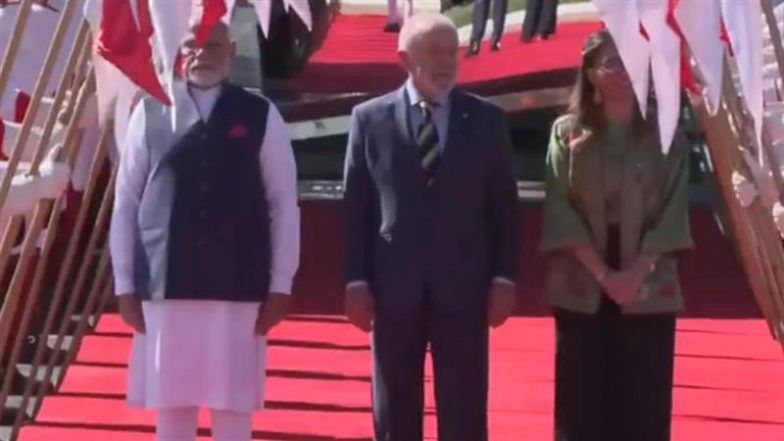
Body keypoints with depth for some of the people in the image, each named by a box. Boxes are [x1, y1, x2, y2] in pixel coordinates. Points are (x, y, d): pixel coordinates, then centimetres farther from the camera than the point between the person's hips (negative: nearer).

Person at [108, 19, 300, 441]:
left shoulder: (260, 116, 1)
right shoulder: (150, 113, 2)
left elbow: (284, 203, 1)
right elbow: (125, 201, 4)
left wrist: (280, 286, -2)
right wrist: (125, 284, 2)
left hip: (239, 288, -1)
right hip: (164, 286, 1)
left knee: (232, 406, 4)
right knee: (170, 404, 8)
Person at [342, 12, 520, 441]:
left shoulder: (487, 119, 5)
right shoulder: (369, 118, 4)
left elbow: (505, 205, 5)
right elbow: (355, 206, 3)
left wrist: (504, 278, -1)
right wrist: (356, 281, -2)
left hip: (463, 286, 0)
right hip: (393, 286, 0)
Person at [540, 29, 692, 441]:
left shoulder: (666, 136, 5)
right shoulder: (567, 133, 2)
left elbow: (673, 210, 0)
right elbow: (560, 209, -3)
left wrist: (636, 273, -12)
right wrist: (602, 273, -12)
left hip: (649, 288, 1)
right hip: (582, 287, 0)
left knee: (643, 401, 2)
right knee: (583, 398, 3)